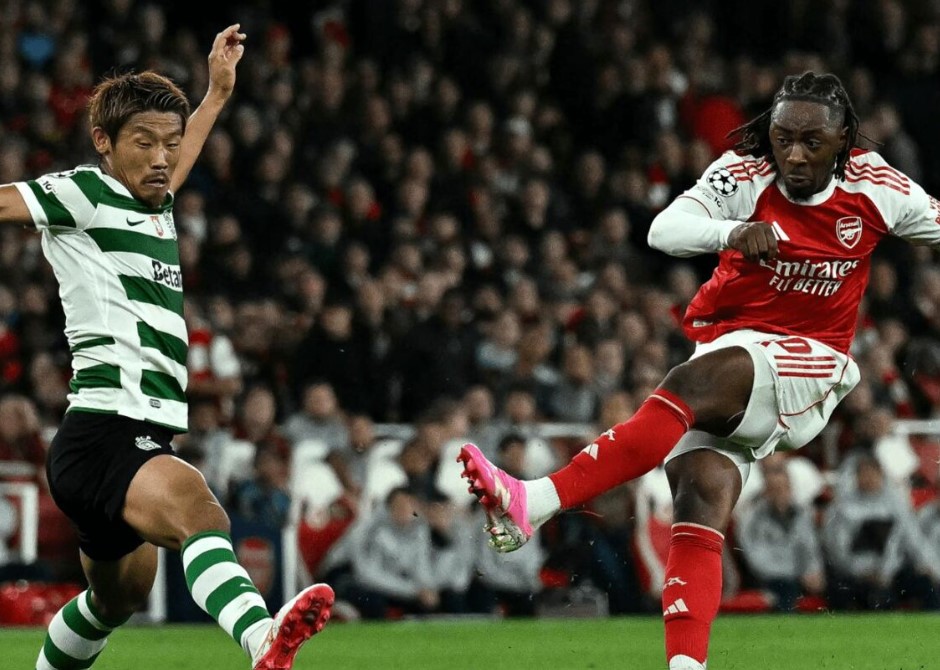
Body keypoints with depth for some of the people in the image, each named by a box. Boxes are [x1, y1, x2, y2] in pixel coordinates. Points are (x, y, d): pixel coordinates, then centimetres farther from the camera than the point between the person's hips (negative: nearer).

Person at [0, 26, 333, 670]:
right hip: (101, 436, -10)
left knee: (118, 597, 22)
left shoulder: (156, 208, 21)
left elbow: (170, 169, 42)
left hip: (147, 441, 10)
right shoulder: (83, 193, -3)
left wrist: (219, 92, 50)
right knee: (195, 506, -36)